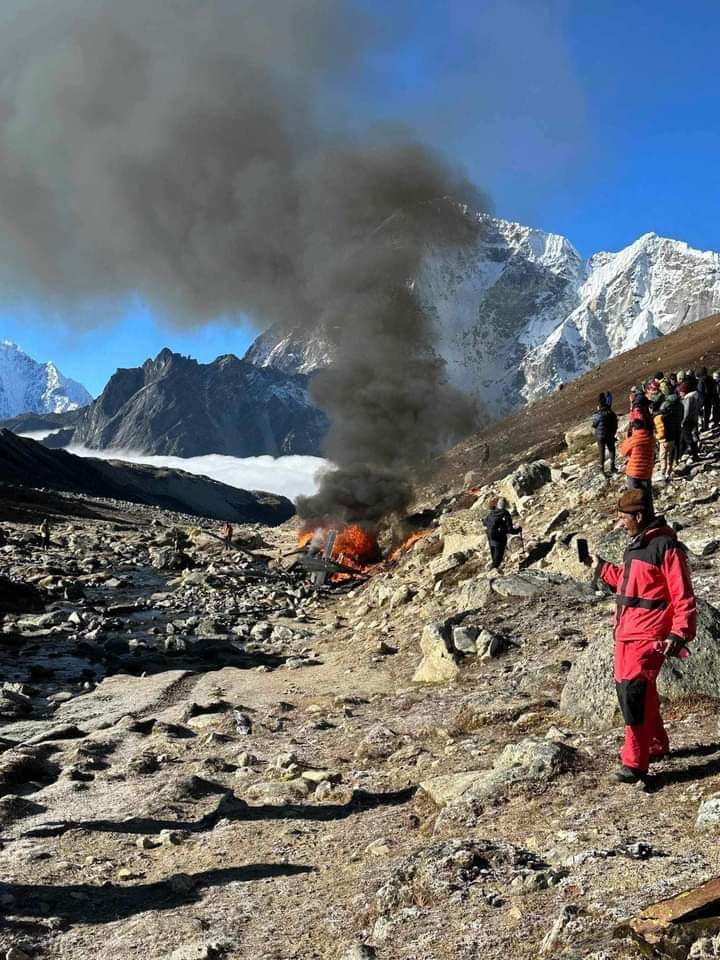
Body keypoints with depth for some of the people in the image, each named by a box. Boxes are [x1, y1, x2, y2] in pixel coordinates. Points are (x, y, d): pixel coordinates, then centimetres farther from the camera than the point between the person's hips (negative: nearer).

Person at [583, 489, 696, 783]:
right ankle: (656, 745, 33)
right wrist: (601, 567, 25)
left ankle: (635, 764, -6)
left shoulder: (665, 547, -14)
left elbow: (682, 596, -16)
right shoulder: (636, 544, 15)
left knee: (634, 692, -14)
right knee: (626, 690, 15)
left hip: (647, 636, -10)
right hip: (625, 633, 10)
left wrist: (679, 634, -23)